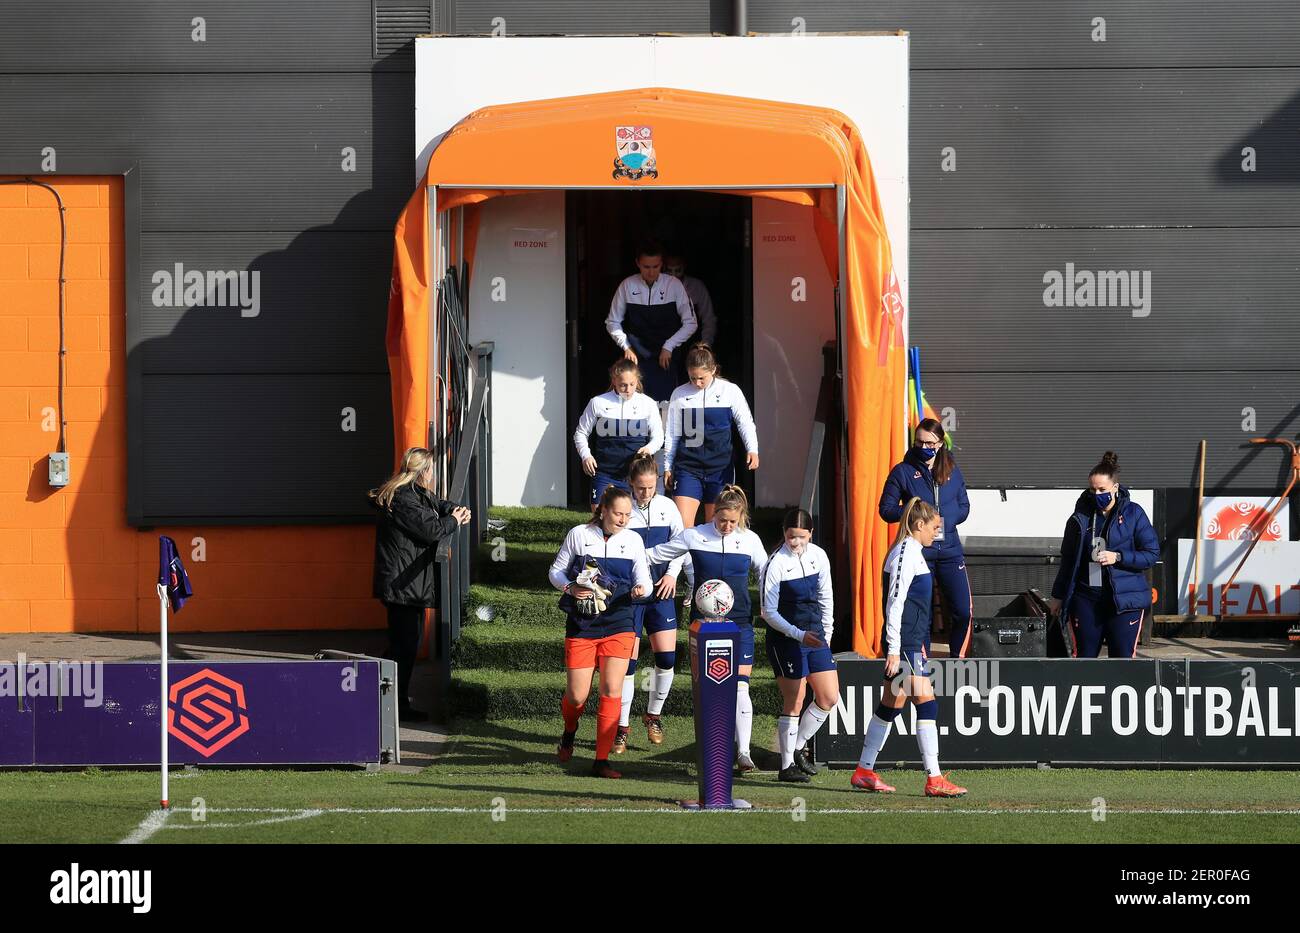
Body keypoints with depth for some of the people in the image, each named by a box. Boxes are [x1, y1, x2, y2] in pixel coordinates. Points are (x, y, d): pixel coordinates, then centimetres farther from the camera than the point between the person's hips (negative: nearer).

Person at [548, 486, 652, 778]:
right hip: (581, 623, -1)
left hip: (618, 624, 1)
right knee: (577, 696, -1)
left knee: (612, 691, -10)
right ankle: (569, 733, 34)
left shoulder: (633, 540, 5)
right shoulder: (579, 535, -1)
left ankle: (602, 760, -5)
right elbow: (555, 571, 6)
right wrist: (570, 588, -14)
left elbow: (643, 578, 4)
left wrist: (640, 589, -19)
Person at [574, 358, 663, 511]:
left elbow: (658, 436, 10)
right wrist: (585, 456, -6)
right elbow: (581, 433, 12)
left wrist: (649, 448, -14)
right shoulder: (598, 403, 3)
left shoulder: (648, 404, 5)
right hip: (605, 474, 0)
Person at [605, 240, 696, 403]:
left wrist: (669, 347, -7)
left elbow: (690, 324, 1)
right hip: (637, 357, 0)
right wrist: (626, 347, -4)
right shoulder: (627, 286, 0)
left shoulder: (674, 285, -3)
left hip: (665, 359, 0)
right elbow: (613, 323, 9)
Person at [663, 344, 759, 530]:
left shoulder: (730, 391, 0)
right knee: (682, 524, -12)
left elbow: (745, 423, 2)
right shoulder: (679, 395, 5)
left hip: (720, 469, -1)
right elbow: (672, 434, 12)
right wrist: (667, 467, 11)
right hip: (687, 468, 1)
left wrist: (752, 450, -15)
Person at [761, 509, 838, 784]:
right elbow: (769, 612, -13)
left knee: (830, 697, 3)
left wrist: (826, 633, 16)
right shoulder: (777, 564, -15)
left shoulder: (818, 556, 2)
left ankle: (798, 748, 21)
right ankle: (787, 766, 6)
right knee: (794, 702, -5)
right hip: (785, 638, -6)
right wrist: (799, 635, -20)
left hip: (814, 634, 6)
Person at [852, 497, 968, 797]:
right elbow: (895, 603, -18)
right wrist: (893, 650, -21)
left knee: (891, 705, 14)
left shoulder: (910, 552, 17)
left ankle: (864, 772, 20)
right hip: (906, 643, -10)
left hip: (912, 640, 10)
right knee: (926, 703, -11)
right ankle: (934, 779, -13)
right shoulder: (906, 553, -13)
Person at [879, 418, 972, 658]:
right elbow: (886, 509, 2)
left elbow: (964, 507, 13)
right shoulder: (903, 471, 1)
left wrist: (944, 520, -7)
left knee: (962, 611, -3)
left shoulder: (952, 471, 10)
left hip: (949, 549, 3)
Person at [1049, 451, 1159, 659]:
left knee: (1123, 657, -3)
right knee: (1084, 656, 2)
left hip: (1124, 600, -3)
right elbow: (1068, 559, 17)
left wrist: (1118, 557, -15)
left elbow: (1152, 554, -2)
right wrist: (1058, 595, 19)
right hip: (1086, 598, 3)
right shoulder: (1081, 517, 7)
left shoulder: (1133, 514, -1)